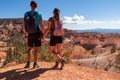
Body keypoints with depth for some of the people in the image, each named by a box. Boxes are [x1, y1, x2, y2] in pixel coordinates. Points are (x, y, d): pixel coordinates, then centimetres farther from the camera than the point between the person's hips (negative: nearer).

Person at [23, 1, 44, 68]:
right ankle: (35, 64, 10)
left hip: (30, 34, 3)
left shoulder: (26, 14, 0)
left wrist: (25, 33, 15)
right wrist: (43, 34, 6)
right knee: (36, 49, 5)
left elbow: (24, 25, 1)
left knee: (29, 49, 15)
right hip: (37, 34, -2)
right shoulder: (39, 14, -7)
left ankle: (28, 63, 12)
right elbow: (42, 26, -6)